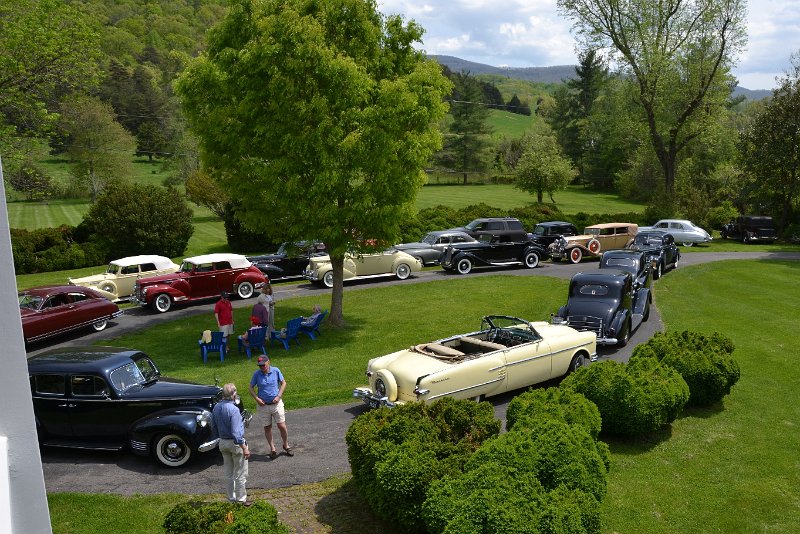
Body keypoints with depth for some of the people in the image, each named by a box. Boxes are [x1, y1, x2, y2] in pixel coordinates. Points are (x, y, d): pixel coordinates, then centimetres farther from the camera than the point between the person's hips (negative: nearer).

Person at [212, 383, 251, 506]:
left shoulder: (216, 407, -2)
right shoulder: (233, 409, -25)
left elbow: (215, 428, 10)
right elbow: (236, 433, -27)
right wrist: (244, 448, -21)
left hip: (222, 443, 7)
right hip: (235, 443, -7)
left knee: (228, 473, 19)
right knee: (240, 474, 8)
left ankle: (231, 498, 29)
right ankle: (241, 500, 16)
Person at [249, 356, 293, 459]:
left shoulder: (276, 371, -5)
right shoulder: (256, 374, -5)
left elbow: (283, 383, 4)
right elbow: (251, 388, 4)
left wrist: (279, 396, -7)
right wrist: (256, 398, -10)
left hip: (277, 403, -1)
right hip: (263, 405, 1)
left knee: (282, 426, -1)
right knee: (267, 427, 8)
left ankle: (286, 445, 20)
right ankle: (272, 449, 22)